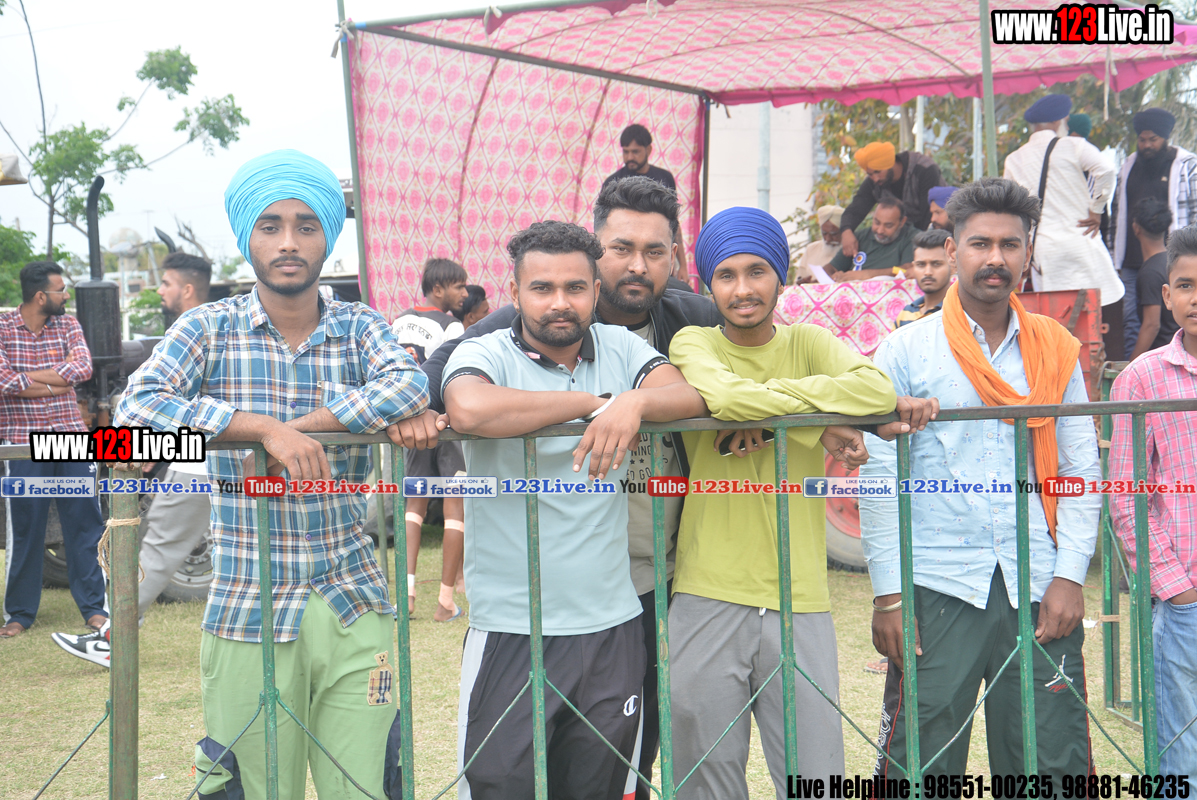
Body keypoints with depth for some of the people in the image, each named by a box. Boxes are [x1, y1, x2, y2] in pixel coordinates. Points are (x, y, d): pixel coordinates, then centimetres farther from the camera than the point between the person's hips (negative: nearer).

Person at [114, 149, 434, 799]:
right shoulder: (210, 329, 1)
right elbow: (135, 407, -16)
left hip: (353, 606, 2)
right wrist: (267, 429, -23)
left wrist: (300, 428, -20)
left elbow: (409, 384, -15)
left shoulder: (361, 326, 7)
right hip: (247, 615, -1)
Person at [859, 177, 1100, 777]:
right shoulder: (905, 352, 2)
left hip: (1039, 591, 2)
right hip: (938, 590, -2)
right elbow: (880, 477, 0)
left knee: (1054, 766, 6)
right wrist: (888, 593, -5)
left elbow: (1081, 472, 9)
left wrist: (1070, 575, -2)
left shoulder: (1055, 352, 9)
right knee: (919, 768, 0)